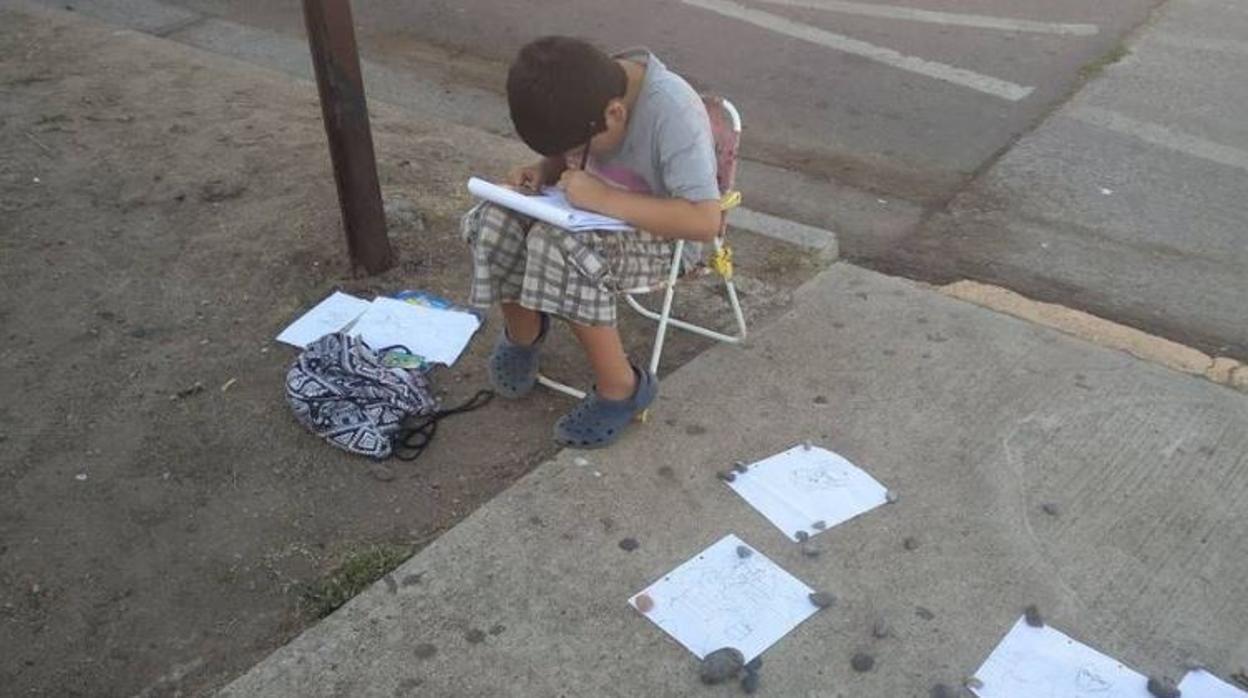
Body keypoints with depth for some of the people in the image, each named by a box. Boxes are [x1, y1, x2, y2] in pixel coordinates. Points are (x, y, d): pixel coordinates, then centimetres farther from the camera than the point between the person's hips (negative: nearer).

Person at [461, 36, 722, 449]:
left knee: (561, 248, -33)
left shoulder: (674, 112, -30)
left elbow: (705, 221, -35)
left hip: (661, 234, -6)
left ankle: (621, 388, -14)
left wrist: (603, 198, -35)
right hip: (596, 214, 6)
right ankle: (523, 333, 11)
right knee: (496, 222, -17)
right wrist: (543, 172, -12)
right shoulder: (594, 89, -10)